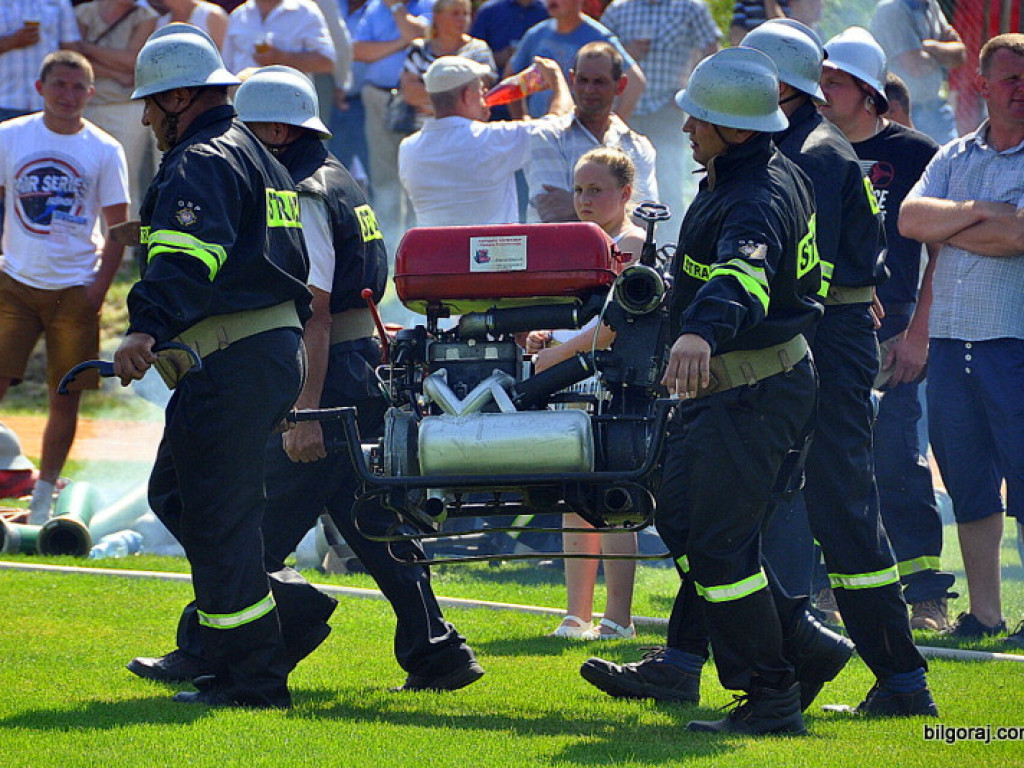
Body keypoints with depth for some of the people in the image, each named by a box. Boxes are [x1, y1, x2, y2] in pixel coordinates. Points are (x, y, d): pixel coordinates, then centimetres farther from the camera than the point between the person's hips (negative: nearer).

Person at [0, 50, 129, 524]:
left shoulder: (104, 151, 0)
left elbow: (118, 227, 4)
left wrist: (99, 287, -6)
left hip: (75, 288, 0)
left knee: (66, 397, 2)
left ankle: (42, 502, 13)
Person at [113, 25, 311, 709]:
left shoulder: (201, 163, -10)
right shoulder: (255, 157, 23)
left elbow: (187, 258, -29)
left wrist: (149, 328, -40)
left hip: (232, 364, -10)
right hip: (279, 348, 10)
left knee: (216, 517, -7)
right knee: (174, 492, 19)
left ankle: (253, 680, -6)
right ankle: (288, 608, 15)